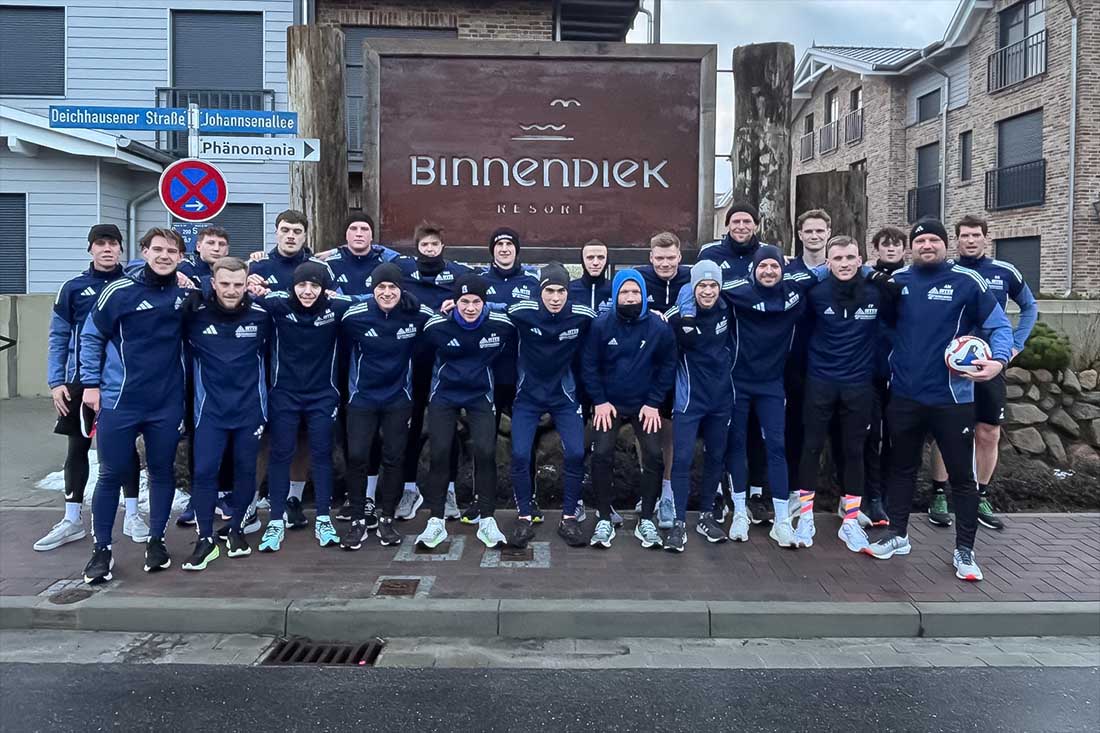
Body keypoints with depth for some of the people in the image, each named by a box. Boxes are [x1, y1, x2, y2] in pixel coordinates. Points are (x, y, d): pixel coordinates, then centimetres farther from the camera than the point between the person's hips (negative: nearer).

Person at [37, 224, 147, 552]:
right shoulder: (73, 288, 2)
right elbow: (58, 338, 3)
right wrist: (56, 382, -3)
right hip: (81, 380, 1)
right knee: (77, 448, 8)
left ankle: (132, 515, 16)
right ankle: (72, 521, 18)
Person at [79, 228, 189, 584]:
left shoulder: (186, 293, 1)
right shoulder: (120, 290, -7)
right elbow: (91, 336, 1)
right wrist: (91, 383, -2)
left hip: (168, 402, 2)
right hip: (119, 401, -2)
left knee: (162, 471, 9)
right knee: (112, 474, 4)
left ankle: (156, 540, 25)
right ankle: (102, 549, 17)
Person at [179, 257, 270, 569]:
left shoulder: (261, 314, -6)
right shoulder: (194, 313, -8)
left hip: (250, 408, 1)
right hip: (210, 408, -1)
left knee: (246, 469, 9)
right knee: (204, 471, -5)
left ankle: (235, 529, 28)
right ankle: (206, 539, 8)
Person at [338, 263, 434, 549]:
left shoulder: (420, 315, -10)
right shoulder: (355, 315, -14)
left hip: (398, 398, 1)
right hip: (362, 397, -1)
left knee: (394, 458, 5)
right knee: (357, 456, -3)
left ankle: (387, 519, 20)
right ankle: (358, 520, 14)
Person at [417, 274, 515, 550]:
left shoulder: (502, 324, -16)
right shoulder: (436, 326, -16)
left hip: (480, 395, 0)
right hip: (444, 394, 0)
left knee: (485, 452, -12)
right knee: (439, 453, -6)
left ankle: (487, 521, 3)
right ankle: (436, 521, 9)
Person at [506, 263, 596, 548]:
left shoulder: (584, 316, -14)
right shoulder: (521, 312, -16)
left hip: (564, 396, 1)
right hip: (528, 396, 0)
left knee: (576, 453, -10)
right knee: (520, 454, -10)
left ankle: (569, 518, 8)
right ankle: (525, 519, 8)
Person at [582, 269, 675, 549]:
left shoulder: (659, 327, -9)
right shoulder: (601, 325, -10)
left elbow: (667, 366, -1)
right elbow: (589, 365, -3)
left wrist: (654, 403, -5)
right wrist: (599, 401, -7)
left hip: (645, 406, 1)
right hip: (609, 405, -1)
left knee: (653, 457, -7)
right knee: (601, 456, -11)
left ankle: (646, 520, 8)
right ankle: (604, 520, 3)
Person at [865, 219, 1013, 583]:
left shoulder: (966, 281, -6)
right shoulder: (897, 280, 2)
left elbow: (999, 325, -5)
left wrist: (999, 359, -21)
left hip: (951, 396, -3)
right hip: (904, 394, 3)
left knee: (961, 474, 6)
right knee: (902, 467, 16)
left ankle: (964, 551, 20)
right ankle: (897, 535, 31)